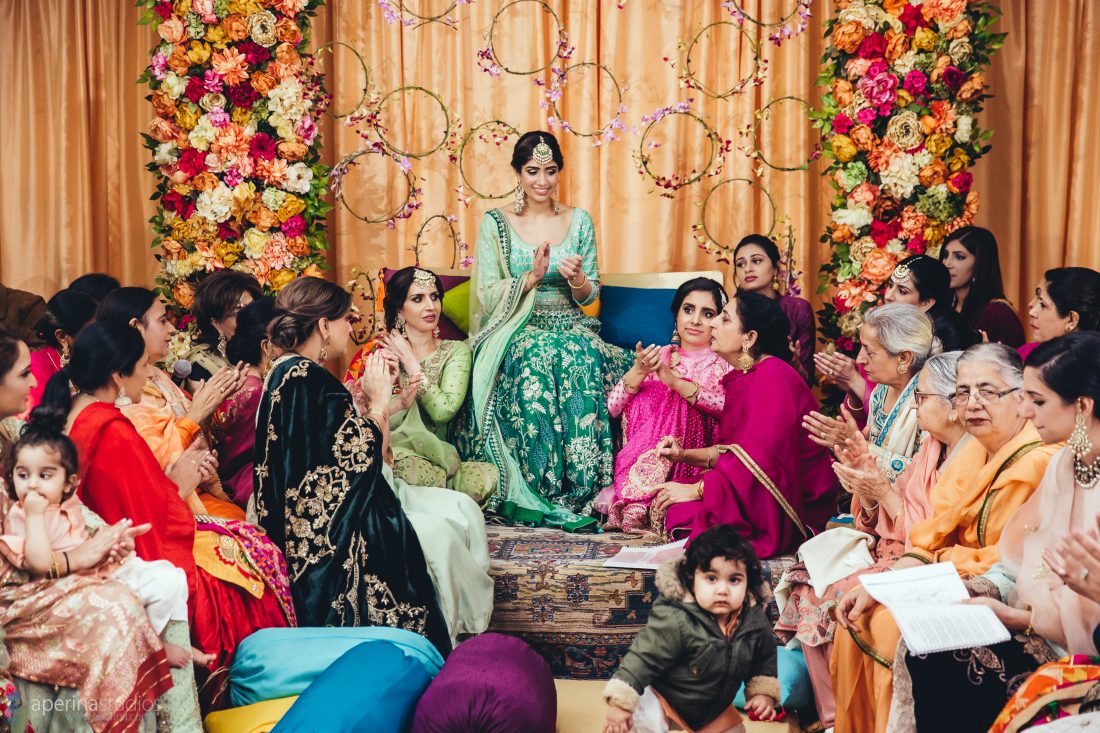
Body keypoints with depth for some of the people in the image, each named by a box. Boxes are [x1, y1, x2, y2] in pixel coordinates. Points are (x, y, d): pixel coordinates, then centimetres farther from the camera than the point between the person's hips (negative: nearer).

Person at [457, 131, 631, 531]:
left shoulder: (579, 221, 10)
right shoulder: (495, 224, 3)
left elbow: (589, 295, 10)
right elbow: (488, 295, -3)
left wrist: (577, 280, -13)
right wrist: (532, 277, -17)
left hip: (570, 326, 2)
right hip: (516, 331, -2)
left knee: (582, 361, -33)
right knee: (534, 364, -36)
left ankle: (581, 488, -29)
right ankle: (542, 494, -30)